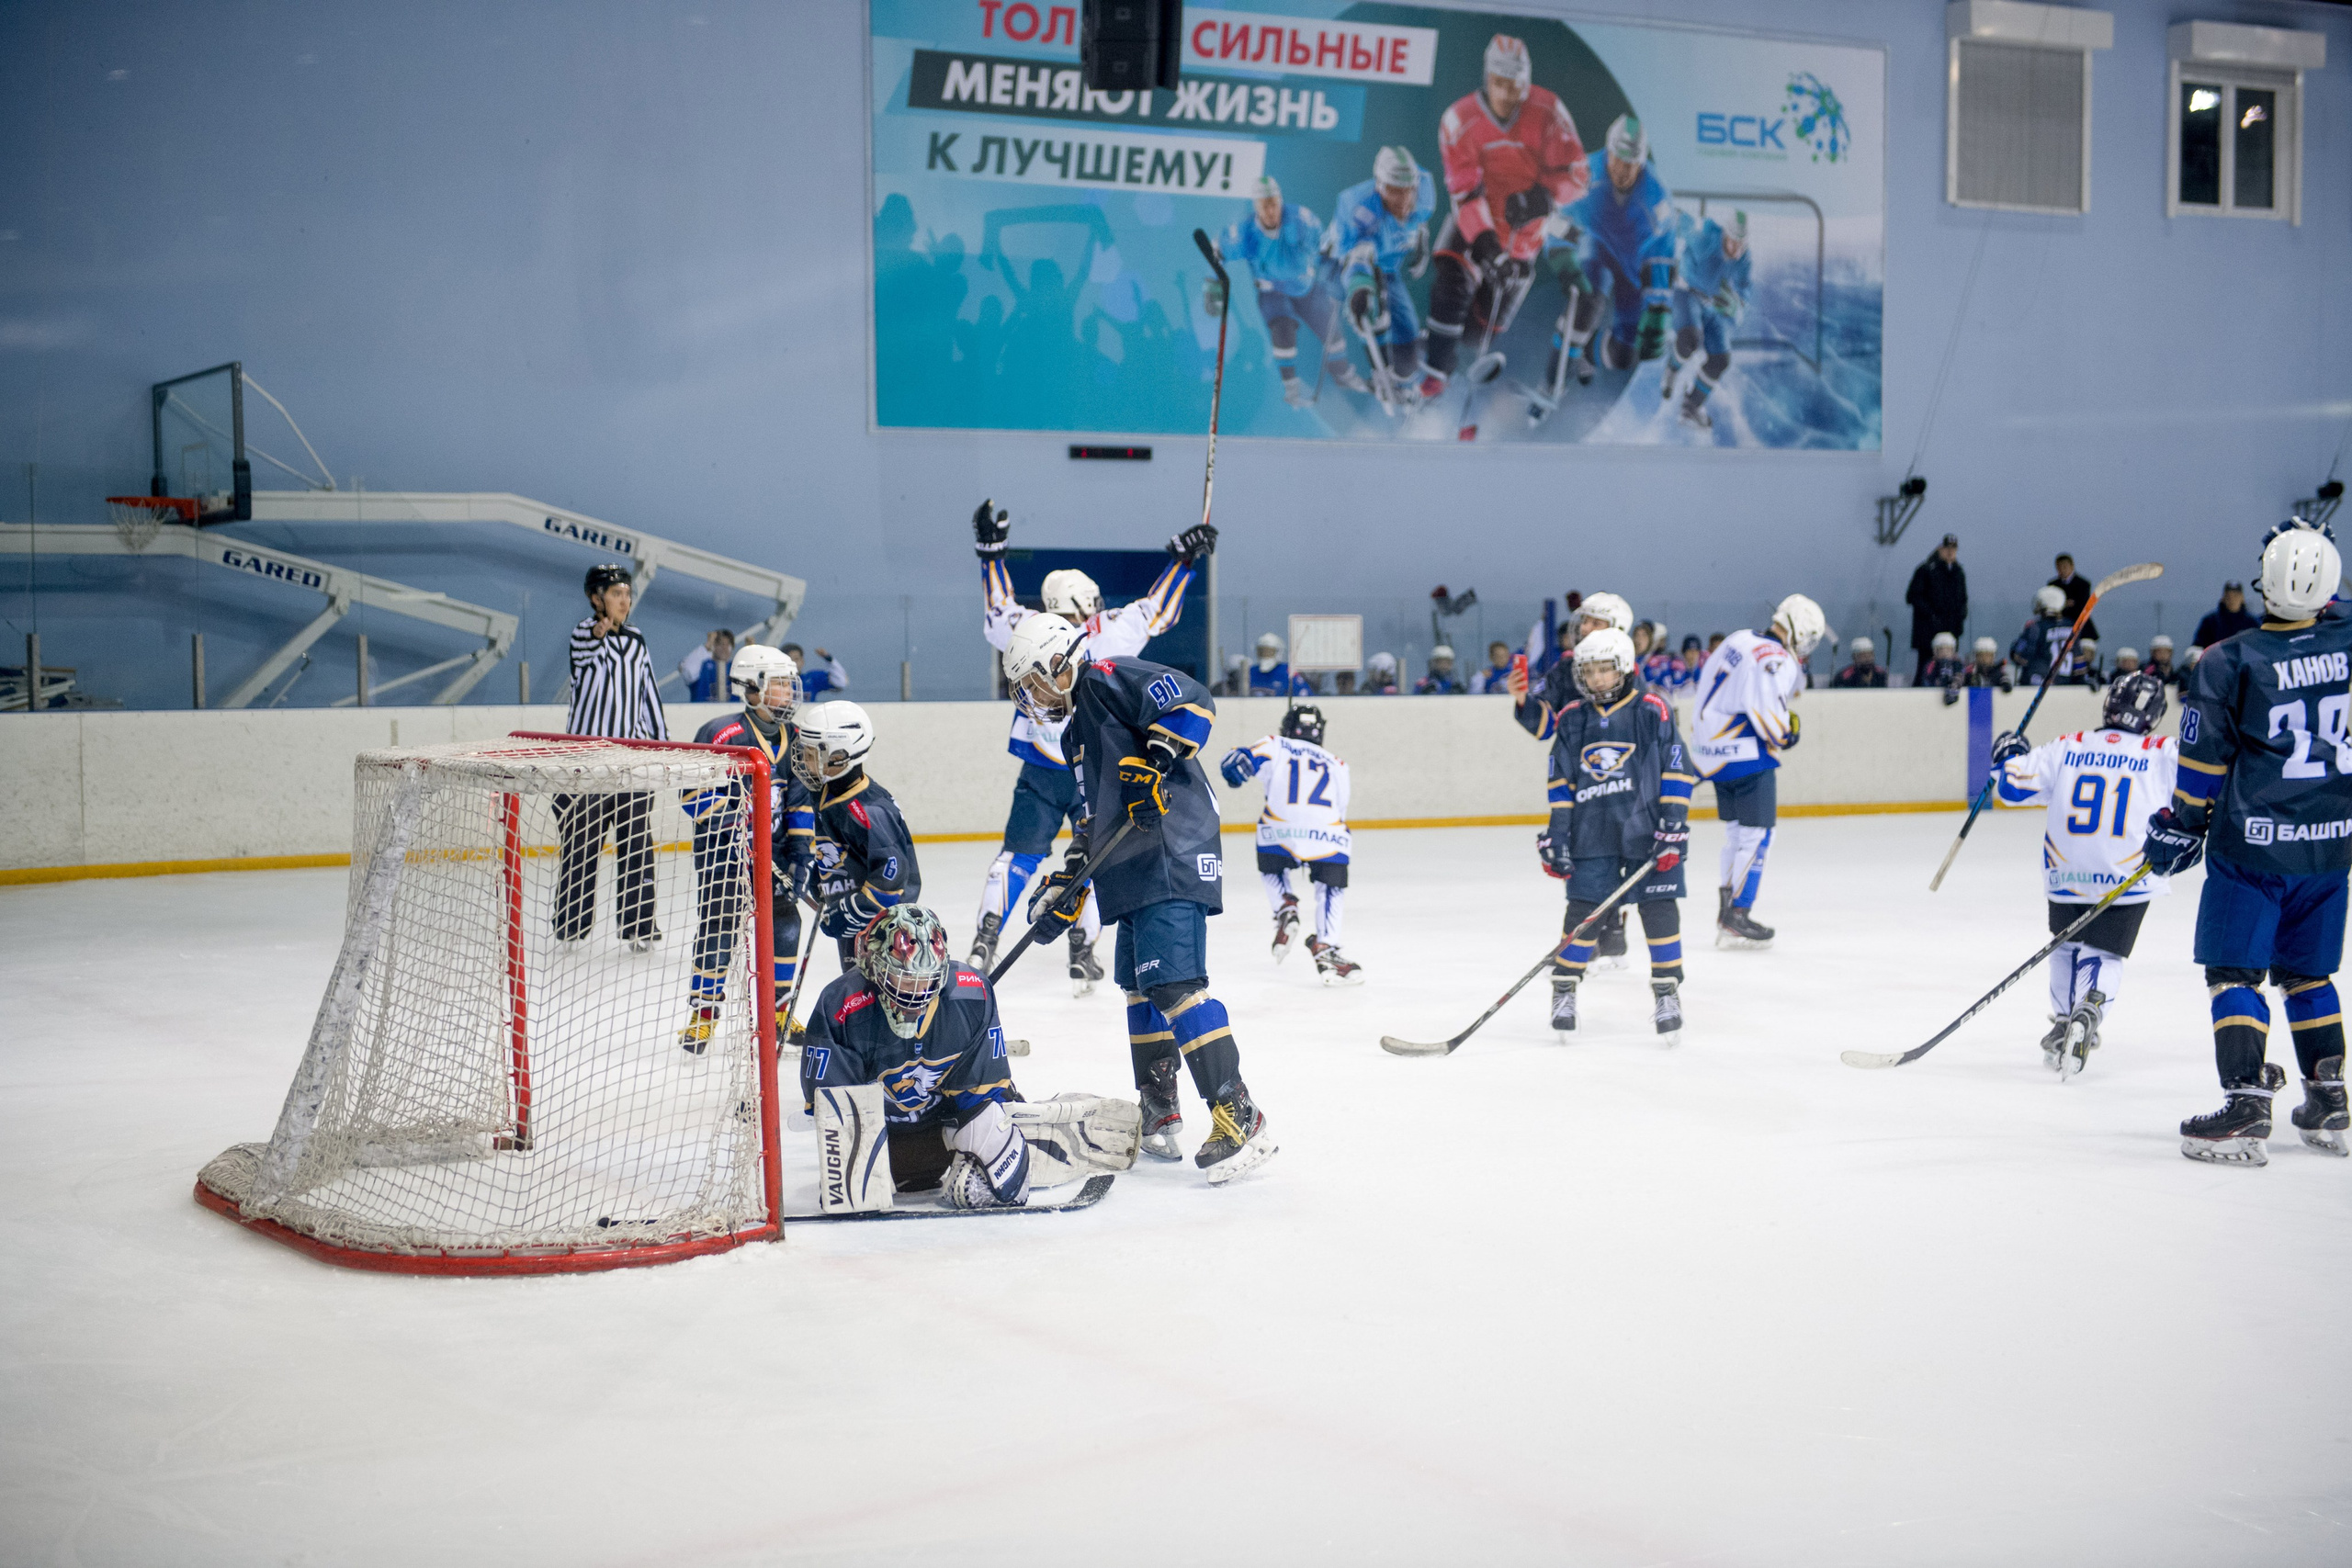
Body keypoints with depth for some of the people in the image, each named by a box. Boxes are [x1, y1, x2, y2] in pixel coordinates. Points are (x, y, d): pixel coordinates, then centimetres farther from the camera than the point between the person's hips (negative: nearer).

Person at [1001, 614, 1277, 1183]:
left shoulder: (1108, 680, -4)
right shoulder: (1078, 729, 26)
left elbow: (1192, 701, -17)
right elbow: (1096, 817, 30)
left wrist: (1153, 760, -26)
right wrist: (1069, 882, 23)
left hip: (1171, 857, -11)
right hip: (1133, 877, 11)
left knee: (1175, 984, -18)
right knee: (1140, 987, 16)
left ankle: (1237, 1114, -21)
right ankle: (1158, 1115, 27)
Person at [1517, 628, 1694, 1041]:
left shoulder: (1653, 709, -2)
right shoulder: (1571, 717, 6)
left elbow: (1676, 769, -2)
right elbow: (1559, 779, 9)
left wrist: (1674, 823, -9)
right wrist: (1557, 831, 3)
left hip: (1647, 829, -2)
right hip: (1592, 833, 2)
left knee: (1658, 908, -1)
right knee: (1584, 911, 0)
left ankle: (1667, 992, 10)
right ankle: (1565, 988, 13)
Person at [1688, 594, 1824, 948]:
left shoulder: (1738, 640, 10)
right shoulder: (1776, 660, -17)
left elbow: (1708, 683, 18)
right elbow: (1768, 710, -24)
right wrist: (1785, 733, -4)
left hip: (1710, 743, 9)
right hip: (1744, 755, -9)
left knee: (1737, 827, 19)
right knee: (1757, 832, -4)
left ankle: (1728, 897, 25)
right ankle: (1737, 916, -5)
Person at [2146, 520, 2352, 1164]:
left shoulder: (2229, 661, -11)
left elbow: (2204, 761, -6)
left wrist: (2181, 825, 3)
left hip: (2252, 843, -5)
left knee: (2234, 971, 0)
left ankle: (2246, 1106, -9)